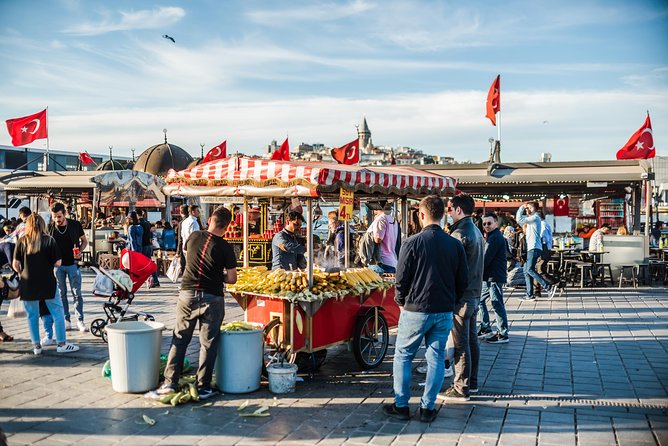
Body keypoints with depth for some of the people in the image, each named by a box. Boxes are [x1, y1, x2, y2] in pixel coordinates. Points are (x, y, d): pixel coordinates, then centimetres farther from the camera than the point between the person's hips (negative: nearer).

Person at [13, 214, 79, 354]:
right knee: (58, 312, 6)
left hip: (28, 284, 3)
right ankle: (61, 344, 7)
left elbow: (15, 265, -4)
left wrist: (22, 272, 16)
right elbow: (58, 263, -6)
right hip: (47, 283, -2)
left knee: (32, 315, 12)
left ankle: (36, 346, 17)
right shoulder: (49, 240, -6)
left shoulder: (22, 241, -1)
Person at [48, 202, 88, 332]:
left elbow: (84, 241, 9)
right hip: (57, 265, 1)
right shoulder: (50, 228, -1)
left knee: (77, 293, -2)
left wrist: (80, 251, -10)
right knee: (61, 293, 7)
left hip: (72, 264, -1)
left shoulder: (75, 225, -3)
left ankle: (80, 320, 3)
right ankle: (66, 320, 16)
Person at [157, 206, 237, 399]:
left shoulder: (194, 237, 1)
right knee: (208, 343, 7)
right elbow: (232, 278, -7)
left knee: (179, 339, 13)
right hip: (212, 298, -3)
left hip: (187, 294, 3)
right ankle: (203, 387, 12)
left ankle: (170, 382, 15)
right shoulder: (225, 247, -9)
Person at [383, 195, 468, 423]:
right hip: (444, 312, 4)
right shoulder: (455, 244, 0)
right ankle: (428, 408, 15)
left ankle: (401, 405, 14)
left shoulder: (413, 242, -12)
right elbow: (463, 280, 5)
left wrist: (401, 301, 7)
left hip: (416, 309, -3)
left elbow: (401, 278, -9)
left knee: (403, 356, 10)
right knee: (436, 358, 11)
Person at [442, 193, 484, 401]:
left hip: (461, 296, -10)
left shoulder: (460, 234, -18)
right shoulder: (477, 231, 13)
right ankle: (472, 382, 26)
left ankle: (461, 389, 3)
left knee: (460, 344, -3)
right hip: (474, 294, 10)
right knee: (471, 340, 16)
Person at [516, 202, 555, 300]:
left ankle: (549, 287, -17)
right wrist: (522, 208, 21)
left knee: (530, 270, -17)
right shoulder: (531, 219, 21)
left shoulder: (535, 217, -9)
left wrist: (521, 208, -4)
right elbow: (520, 219, 30)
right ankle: (530, 294, 9)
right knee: (526, 271, 8)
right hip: (531, 248, 10)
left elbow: (519, 219, -15)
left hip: (534, 248, -10)